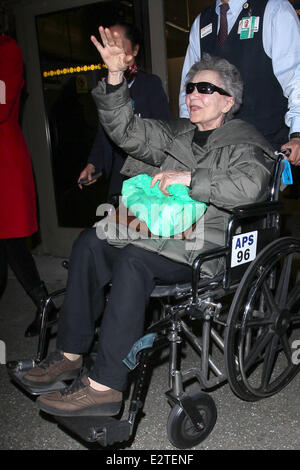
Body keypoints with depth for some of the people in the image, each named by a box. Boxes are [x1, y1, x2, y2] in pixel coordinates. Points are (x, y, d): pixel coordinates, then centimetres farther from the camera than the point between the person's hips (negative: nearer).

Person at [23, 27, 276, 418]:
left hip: (209, 245, -7)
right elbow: (127, 131, 13)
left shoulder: (246, 142, 1)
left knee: (135, 258, -33)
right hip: (165, 232, 7)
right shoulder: (178, 133, 21)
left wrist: (189, 177, -20)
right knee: (90, 242, -13)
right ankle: (71, 353, -8)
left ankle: (105, 385, -30)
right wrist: (115, 77, 2)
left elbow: (250, 185, -21)